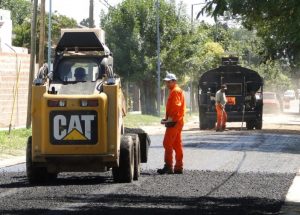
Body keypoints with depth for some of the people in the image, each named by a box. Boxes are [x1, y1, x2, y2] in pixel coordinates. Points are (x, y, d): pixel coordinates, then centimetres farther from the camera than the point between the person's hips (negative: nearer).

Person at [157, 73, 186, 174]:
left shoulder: (175, 91, -11)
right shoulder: (177, 91, 21)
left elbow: (176, 106, -21)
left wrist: (169, 119, -20)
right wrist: (168, 118, 17)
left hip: (174, 122, -11)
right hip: (178, 121, 11)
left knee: (167, 143, -11)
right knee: (177, 145, 10)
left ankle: (168, 167, -13)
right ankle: (179, 167, 12)